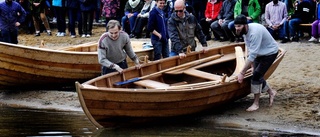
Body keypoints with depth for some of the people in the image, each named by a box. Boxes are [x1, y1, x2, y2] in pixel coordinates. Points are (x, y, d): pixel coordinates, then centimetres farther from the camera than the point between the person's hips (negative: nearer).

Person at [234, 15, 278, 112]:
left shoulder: (254, 33, -35)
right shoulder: (244, 31, -8)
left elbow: (252, 55, -36)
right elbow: (250, 50, 1)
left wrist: (242, 73, -34)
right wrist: (253, 65, -2)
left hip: (270, 53, -8)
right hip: (259, 53, 8)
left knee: (256, 75, -13)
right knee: (257, 75, 7)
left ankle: (256, 103, -3)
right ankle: (271, 92, 31)